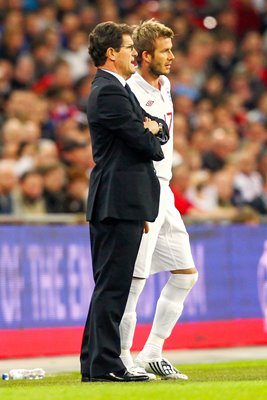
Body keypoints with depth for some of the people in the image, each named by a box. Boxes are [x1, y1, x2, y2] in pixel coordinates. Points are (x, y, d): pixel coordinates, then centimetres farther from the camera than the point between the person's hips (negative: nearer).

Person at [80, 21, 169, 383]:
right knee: (113, 285, -8)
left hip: (119, 203, 11)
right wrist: (154, 142, 6)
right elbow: (145, 144, -17)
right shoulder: (109, 92, -14)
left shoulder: (118, 89, 20)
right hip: (120, 203, -11)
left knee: (109, 285, 12)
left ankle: (94, 363, 15)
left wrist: (154, 126, -5)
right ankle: (105, 364, -7)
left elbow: (160, 132, 18)